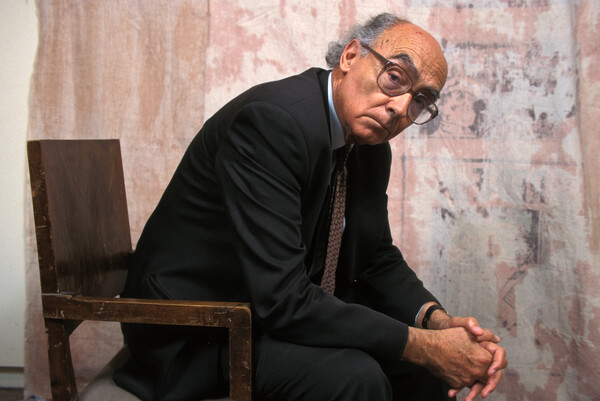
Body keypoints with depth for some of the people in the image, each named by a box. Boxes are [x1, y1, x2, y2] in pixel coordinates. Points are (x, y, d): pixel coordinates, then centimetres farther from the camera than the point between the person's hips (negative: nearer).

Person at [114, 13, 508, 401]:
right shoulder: (273, 119, -27)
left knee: (430, 364, 1)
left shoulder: (371, 149, 1)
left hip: (293, 310, 8)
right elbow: (282, 300, -31)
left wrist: (439, 322, -11)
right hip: (198, 333, -8)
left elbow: (378, 259, 8)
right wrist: (423, 345, -25)